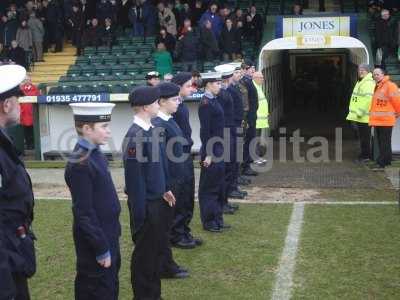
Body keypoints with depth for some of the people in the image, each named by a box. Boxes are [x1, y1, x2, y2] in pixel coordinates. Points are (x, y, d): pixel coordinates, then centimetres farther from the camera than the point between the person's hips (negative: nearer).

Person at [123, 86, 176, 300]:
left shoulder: (151, 130, 6)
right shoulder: (135, 137, -22)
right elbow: (134, 177, -22)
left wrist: (165, 189, 17)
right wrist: (139, 211, -20)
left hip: (158, 200, 9)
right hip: (146, 204, -9)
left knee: (156, 249, 19)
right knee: (144, 252, 5)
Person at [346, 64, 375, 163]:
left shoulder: (369, 83, -14)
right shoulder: (359, 82, 19)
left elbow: (368, 99, -23)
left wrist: (360, 112, -23)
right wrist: (353, 113, 22)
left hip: (364, 117, -10)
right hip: (358, 116, 10)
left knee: (365, 137, -4)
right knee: (362, 137, 15)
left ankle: (365, 156, 2)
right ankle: (364, 155, 23)